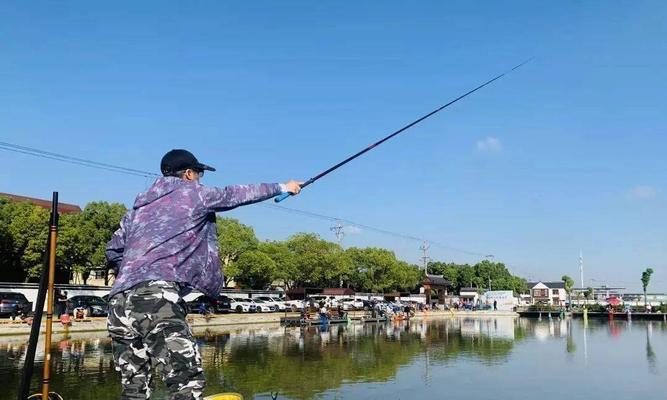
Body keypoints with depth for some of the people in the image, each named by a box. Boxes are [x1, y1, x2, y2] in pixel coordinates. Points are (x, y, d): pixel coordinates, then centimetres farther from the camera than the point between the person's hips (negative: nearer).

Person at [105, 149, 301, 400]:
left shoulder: (140, 204, 25)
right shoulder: (193, 192, 12)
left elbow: (113, 250, 24)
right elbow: (237, 194, 23)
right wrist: (283, 187, 36)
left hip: (120, 300, 7)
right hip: (156, 295, -7)